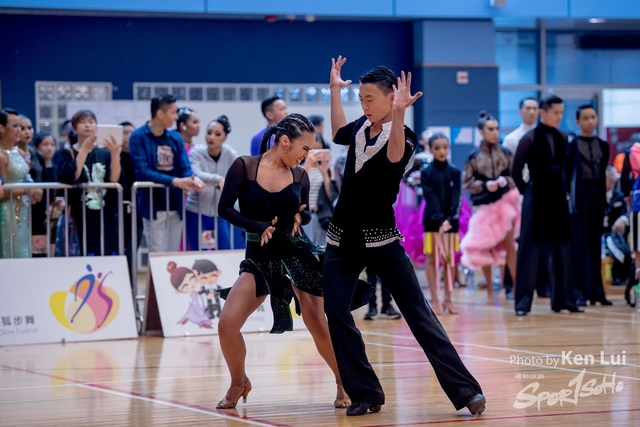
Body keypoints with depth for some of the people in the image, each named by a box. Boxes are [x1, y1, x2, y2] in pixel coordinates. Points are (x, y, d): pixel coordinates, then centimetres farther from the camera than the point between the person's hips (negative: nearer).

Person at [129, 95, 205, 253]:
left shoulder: (175, 138, 10)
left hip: (175, 205, 6)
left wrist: (194, 179, -20)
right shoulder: (138, 137, -7)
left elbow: (185, 168, 5)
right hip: (154, 206, -6)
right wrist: (174, 181, -27)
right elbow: (142, 172, -17)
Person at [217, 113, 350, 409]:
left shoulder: (299, 175, 2)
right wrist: (260, 227, -18)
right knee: (227, 324, -12)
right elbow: (225, 208, -7)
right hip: (259, 258, -1)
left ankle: (344, 384, 16)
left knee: (318, 325, -3)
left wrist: (300, 217, -10)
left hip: (297, 254, 1)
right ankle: (239, 382, 15)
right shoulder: (244, 166, -6)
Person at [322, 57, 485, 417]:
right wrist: (335, 90, 28)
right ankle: (366, 394, 4)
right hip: (344, 241, 6)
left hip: (382, 240, -6)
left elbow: (393, 158, -37)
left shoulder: (404, 136, -12)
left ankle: (465, 391, -8)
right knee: (336, 314, -5)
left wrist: (398, 114, -51)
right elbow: (338, 134, 30)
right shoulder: (361, 127, 6)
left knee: (419, 315, -8)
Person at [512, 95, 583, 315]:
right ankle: (523, 302, -1)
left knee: (562, 248, 6)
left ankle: (563, 299, 12)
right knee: (530, 248, -4)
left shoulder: (561, 138, 8)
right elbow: (516, 171, -5)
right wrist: (527, 191, 0)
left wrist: (563, 190, 7)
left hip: (558, 197, 6)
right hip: (536, 198, -6)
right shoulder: (530, 139, -8)